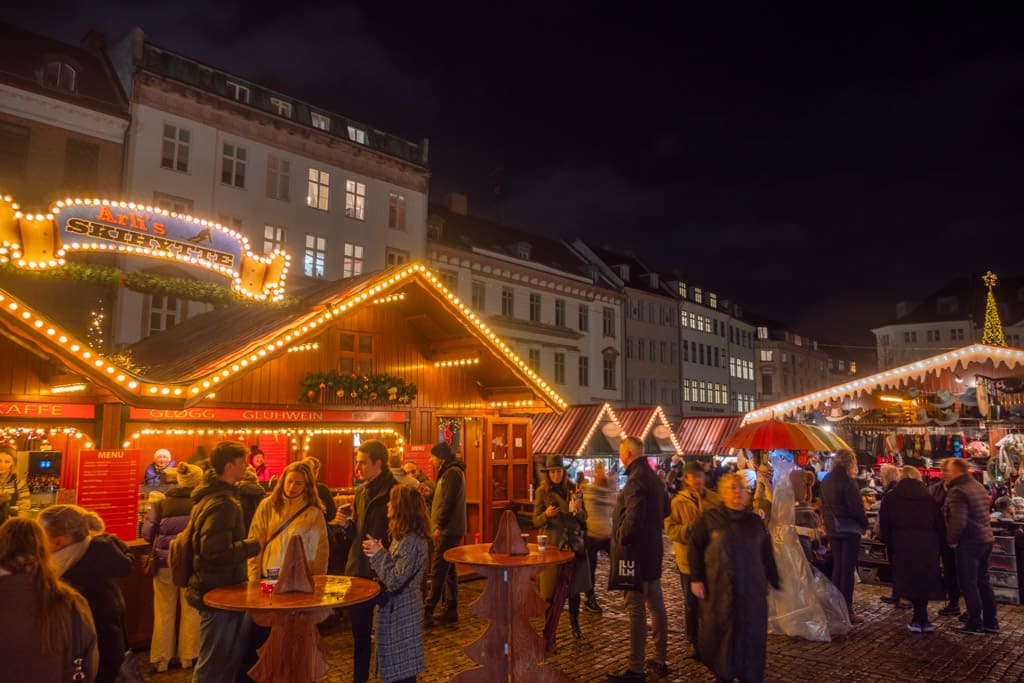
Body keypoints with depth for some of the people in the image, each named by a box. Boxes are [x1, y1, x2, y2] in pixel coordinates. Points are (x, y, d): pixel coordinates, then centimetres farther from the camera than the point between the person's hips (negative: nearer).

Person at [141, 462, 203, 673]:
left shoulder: (161, 504, 0)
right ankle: (188, 657, 19)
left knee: (164, 613, 13)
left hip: (164, 563, 2)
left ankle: (161, 659, 21)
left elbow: (147, 532, -1)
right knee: (191, 612, 11)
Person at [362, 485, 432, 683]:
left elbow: (396, 580, -25)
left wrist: (379, 554, -18)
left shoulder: (411, 541, -23)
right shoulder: (403, 537, 8)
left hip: (402, 613, -10)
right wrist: (378, 553, -2)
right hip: (395, 609, 10)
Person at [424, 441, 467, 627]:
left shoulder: (452, 473, -15)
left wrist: (439, 526, -20)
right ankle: (451, 610, 19)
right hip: (449, 530, 11)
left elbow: (449, 502, -22)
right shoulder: (449, 472, 18)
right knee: (449, 570, 13)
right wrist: (430, 493, 11)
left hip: (448, 531, -11)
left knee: (438, 571, -8)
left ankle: (427, 612, -5)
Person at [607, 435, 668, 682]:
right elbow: (663, 511, 21)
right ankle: (660, 660, 27)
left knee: (636, 609, -2)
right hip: (653, 549, 10)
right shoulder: (653, 477, 11)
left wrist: (621, 540, -16)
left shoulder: (636, 479, -20)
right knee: (656, 605, 16)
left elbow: (633, 517, -28)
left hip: (636, 552, -10)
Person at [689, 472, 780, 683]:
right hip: (719, 590, -2)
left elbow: (767, 555, 14)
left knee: (751, 634, 4)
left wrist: (775, 582, 15)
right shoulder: (709, 519, -1)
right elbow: (696, 548, 1)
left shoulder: (755, 521, 9)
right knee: (721, 633, 6)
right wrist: (696, 579, -5)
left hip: (752, 590, 2)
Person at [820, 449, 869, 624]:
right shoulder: (847, 482, -17)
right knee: (848, 569, -1)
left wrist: (829, 524, 14)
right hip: (850, 529, -7)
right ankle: (847, 610, 4)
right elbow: (856, 507, -18)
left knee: (837, 567, 15)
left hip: (833, 530, 7)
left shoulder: (826, 481, 7)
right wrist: (864, 524, -3)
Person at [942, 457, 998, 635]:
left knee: (968, 584, 1)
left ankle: (974, 624, 7)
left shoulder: (957, 491, -19)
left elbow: (958, 521, -26)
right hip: (986, 539, 9)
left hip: (969, 542, -9)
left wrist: (951, 539, -10)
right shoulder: (978, 486, 12)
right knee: (983, 582, 18)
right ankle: (990, 623, 24)